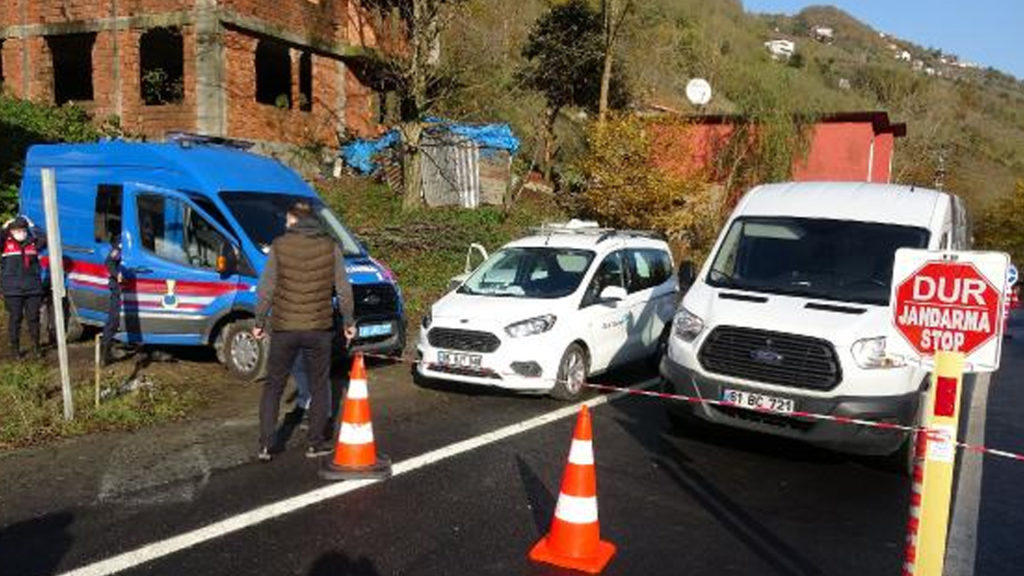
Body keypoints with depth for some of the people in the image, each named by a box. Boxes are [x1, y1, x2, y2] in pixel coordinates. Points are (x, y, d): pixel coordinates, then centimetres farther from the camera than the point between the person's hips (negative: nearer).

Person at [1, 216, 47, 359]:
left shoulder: (32, 243, 5)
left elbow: (44, 240, -11)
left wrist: (32, 227, -6)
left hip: (33, 287, 2)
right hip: (13, 289, -1)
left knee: (33, 317, 8)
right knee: (15, 318, 5)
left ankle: (36, 346, 20)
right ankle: (15, 348, 16)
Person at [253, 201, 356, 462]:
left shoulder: (280, 246, -4)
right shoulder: (330, 247, -1)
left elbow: (266, 289, -4)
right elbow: (344, 290, 0)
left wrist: (259, 322, 7)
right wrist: (349, 322, 11)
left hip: (284, 328, 0)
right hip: (319, 328, 1)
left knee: (273, 386, 13)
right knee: (319, 387, 13)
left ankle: (266, 445, 13)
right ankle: (316, 443, 17)